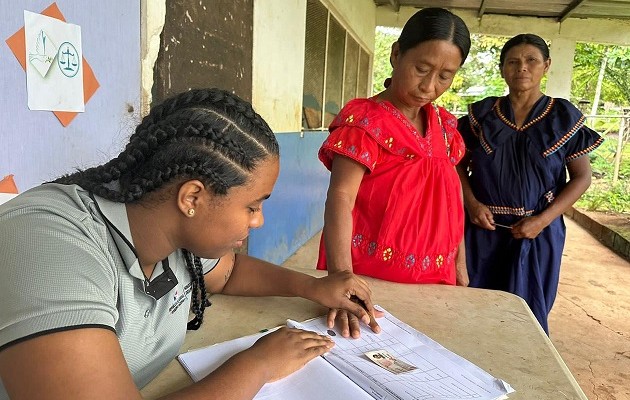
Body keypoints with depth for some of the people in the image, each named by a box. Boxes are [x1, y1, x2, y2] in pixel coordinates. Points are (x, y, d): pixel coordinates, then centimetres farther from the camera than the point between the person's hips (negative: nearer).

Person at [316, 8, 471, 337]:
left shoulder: (444, 125, 7)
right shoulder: (365, 120, -14)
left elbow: (450, 198, 14)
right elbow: (340, 199, -25)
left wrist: (459, 264, 14)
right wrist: (342, 280, -37)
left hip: (433, 276, 6)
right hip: (371, 276, -6)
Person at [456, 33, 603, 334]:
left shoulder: (564, 117, 0)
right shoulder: (482, 114, 3)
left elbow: (581, 177, 1)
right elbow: (459, 164, 7)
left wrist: (542, 221, -11)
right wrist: (472, 204, -10)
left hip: (537, 232, -1)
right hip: (483, 227, 1)